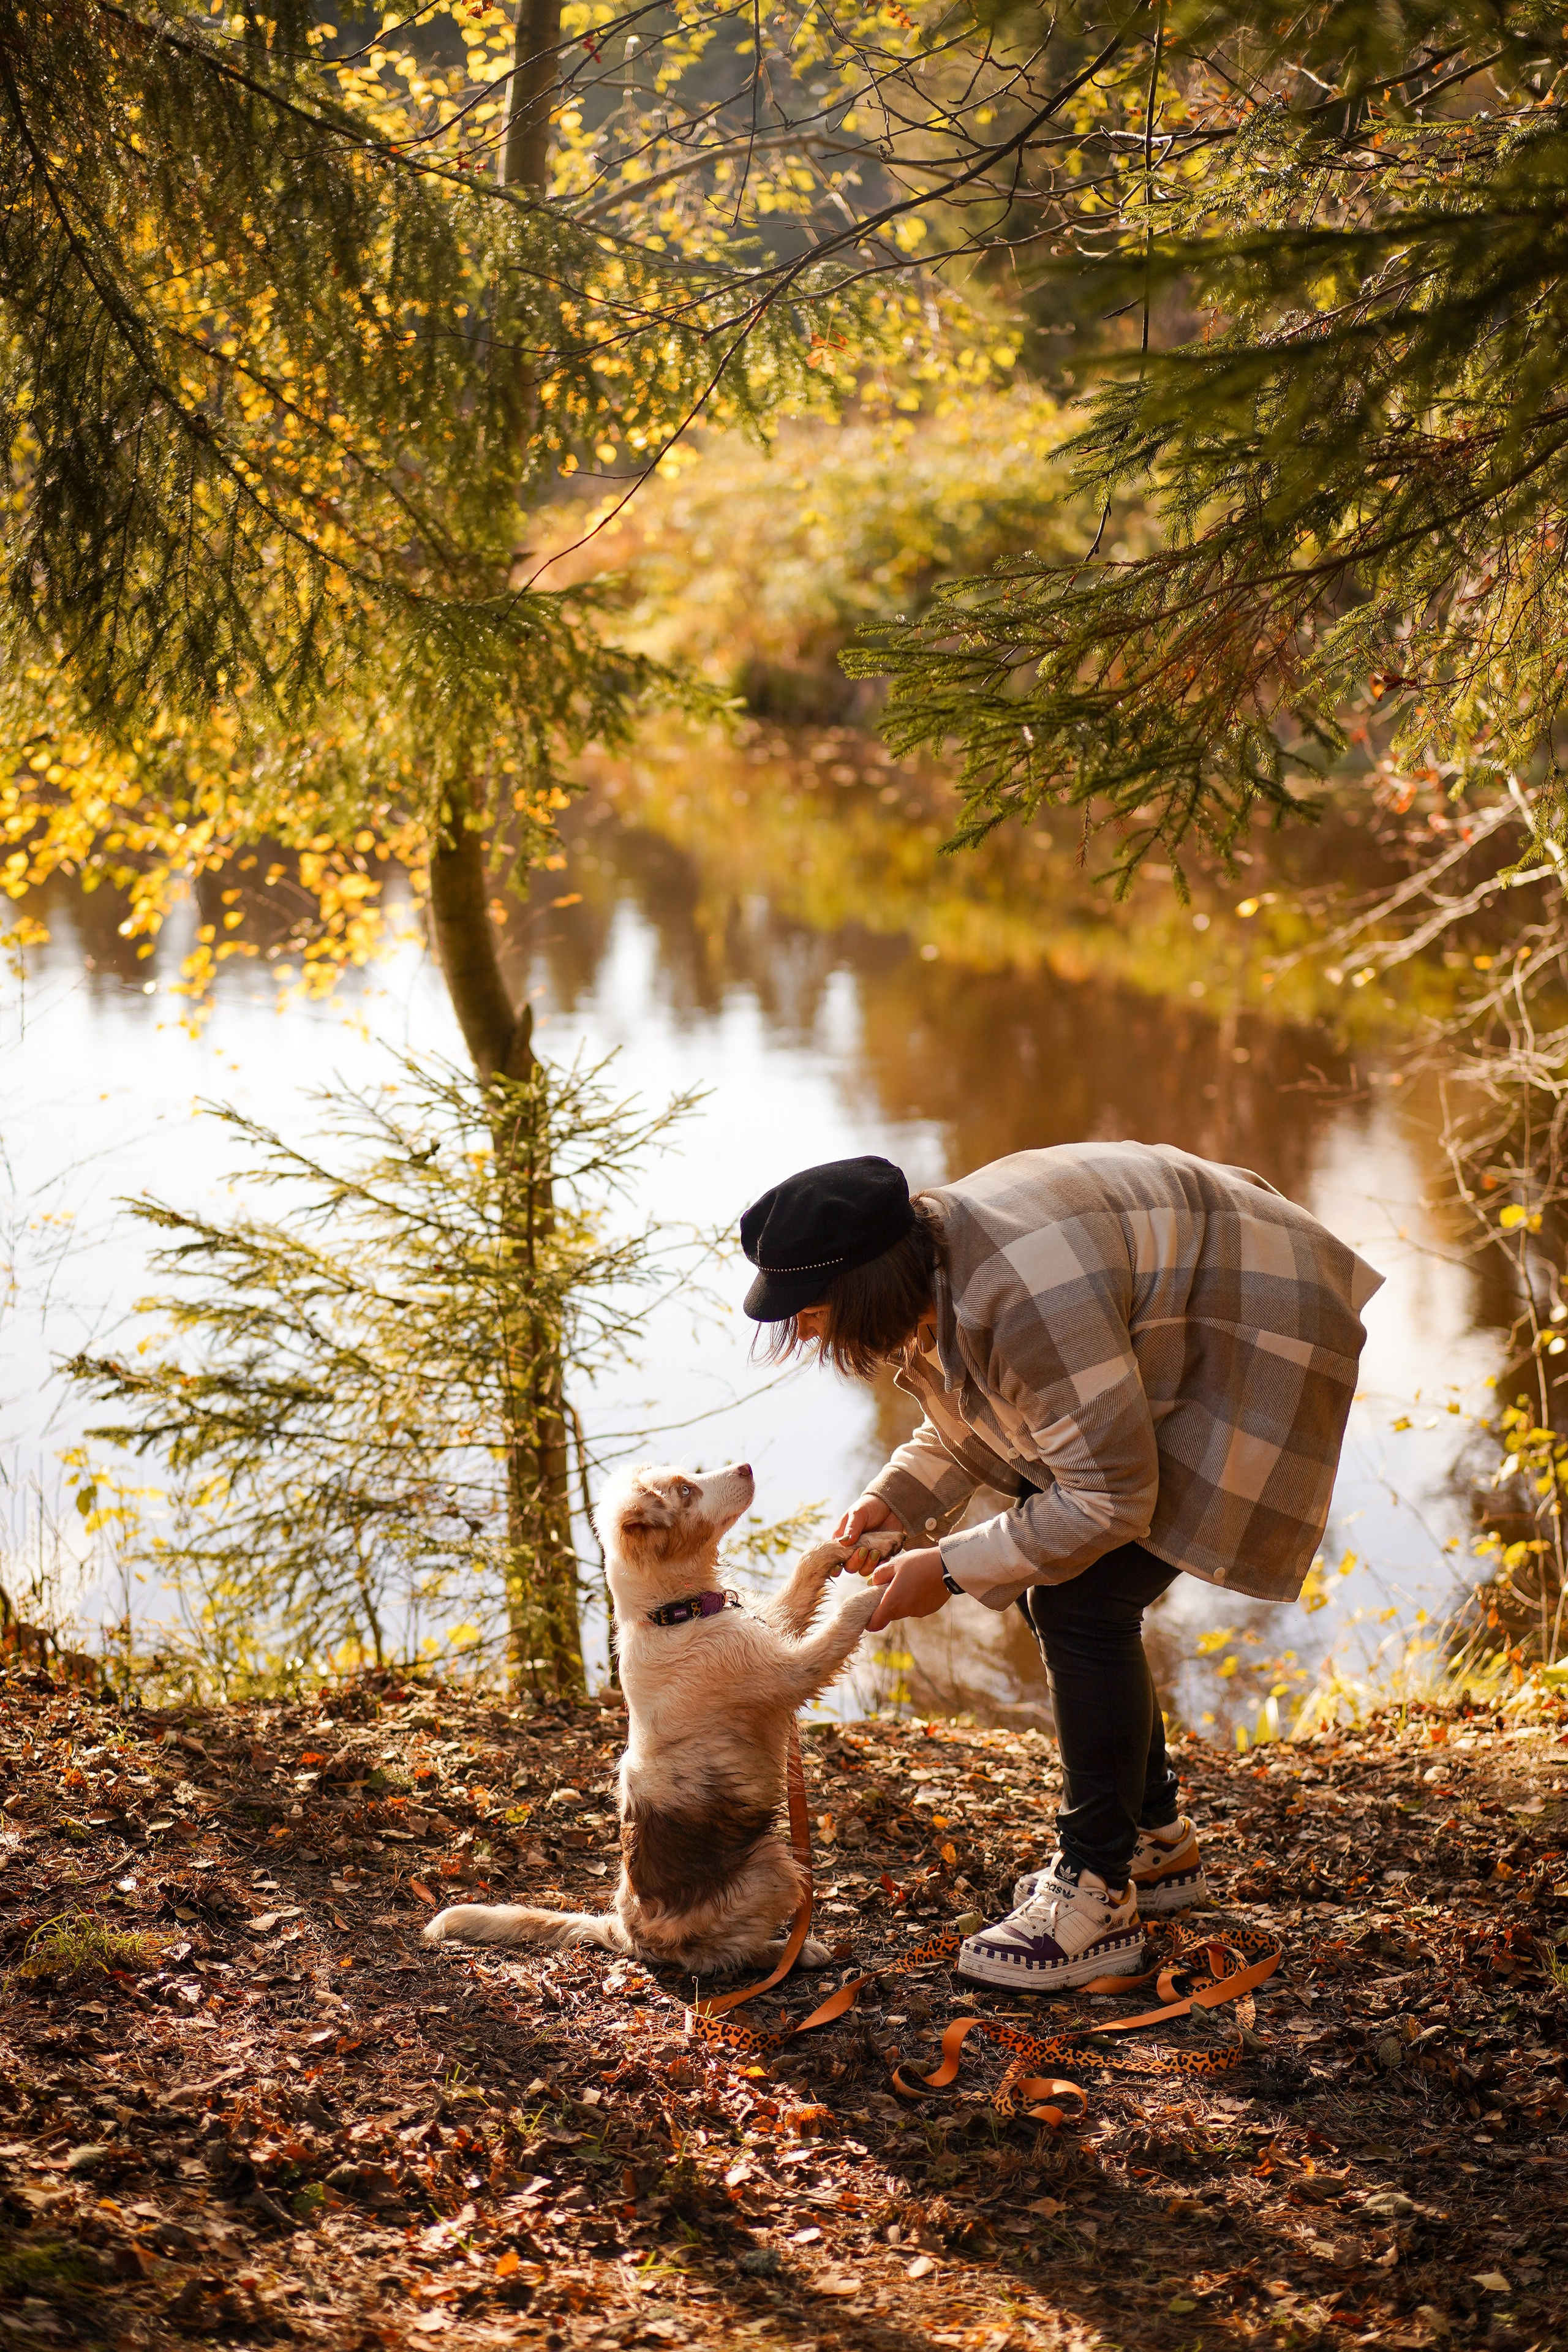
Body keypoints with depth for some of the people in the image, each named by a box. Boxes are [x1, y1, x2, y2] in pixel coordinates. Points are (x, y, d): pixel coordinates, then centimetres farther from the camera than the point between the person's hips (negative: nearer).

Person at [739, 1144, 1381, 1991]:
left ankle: (1098, 1897, -7)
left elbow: (1111, 1499, -30)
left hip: (1254, 1342, -10)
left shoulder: (1022, 1300, -36)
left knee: (1083, 1601, -16)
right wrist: (896, 1501, -6)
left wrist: (950, 1568, -23)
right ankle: (1156, 1843, 26)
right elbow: (966, 1424, 12)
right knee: (1050, 1583, 9)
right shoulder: (927, 1277, -6)